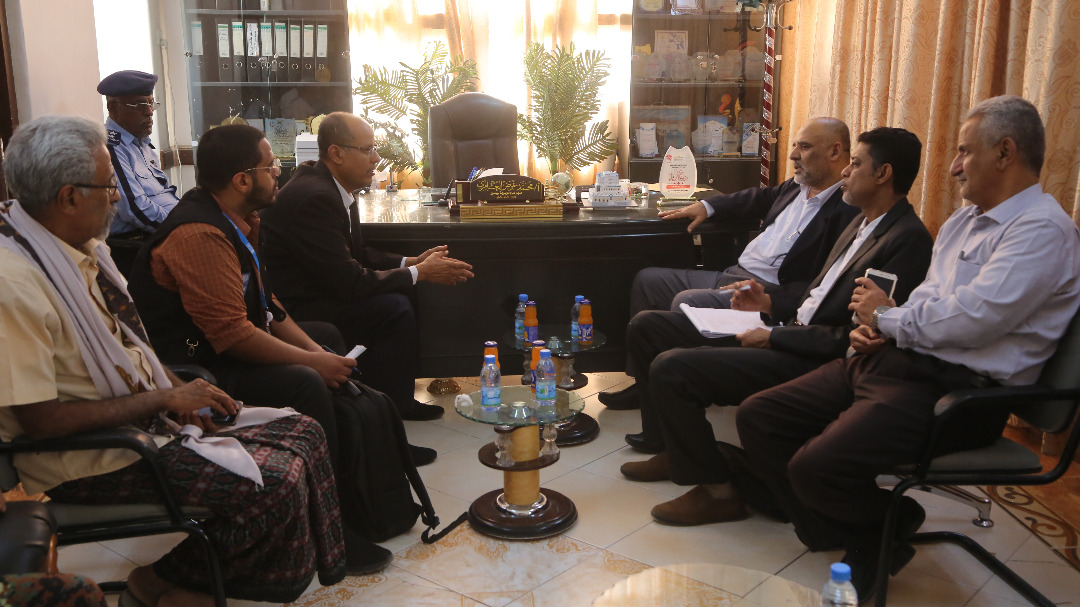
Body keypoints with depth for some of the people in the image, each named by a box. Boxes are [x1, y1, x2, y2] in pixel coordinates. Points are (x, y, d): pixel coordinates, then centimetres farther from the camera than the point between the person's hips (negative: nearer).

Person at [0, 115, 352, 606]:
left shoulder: (85, 249, 6)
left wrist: (183, 394, -1)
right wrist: (164, 400, -20)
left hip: (144, 417, 9)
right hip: (89, 462, -9)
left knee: (302, 434, -2)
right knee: (274, 482, -24)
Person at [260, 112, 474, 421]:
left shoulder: (334, 187, 6)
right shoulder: (315, 198, -24)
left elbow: (357, 254, 16)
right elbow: (349, 282, -24)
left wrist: (411, 262, 1)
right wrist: (419, 273, -15)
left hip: (315, 292, 10)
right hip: (296, 310, -10)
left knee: (401, 296, 8)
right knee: (394, 309, -20)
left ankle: (397, 400, 15)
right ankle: (390, 408, -4)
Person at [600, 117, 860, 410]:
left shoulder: (848, 210, -16)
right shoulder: (798, 186, 11)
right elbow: (761, 198, 31)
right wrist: (707, 206, 20)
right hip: (730, 275, 10)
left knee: (687, 302, -30)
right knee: (648, 280, 7)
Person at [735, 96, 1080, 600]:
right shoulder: (963, 220, 20)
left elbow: (970, 320, -23)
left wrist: (885, 317, -7)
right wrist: (873, 326, 3)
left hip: (951, 389, -10)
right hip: (887, 360, 10)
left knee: (816, 467, -29)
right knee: (757, 418, 1)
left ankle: (890, 529, 6)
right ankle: (854, 542, 7)